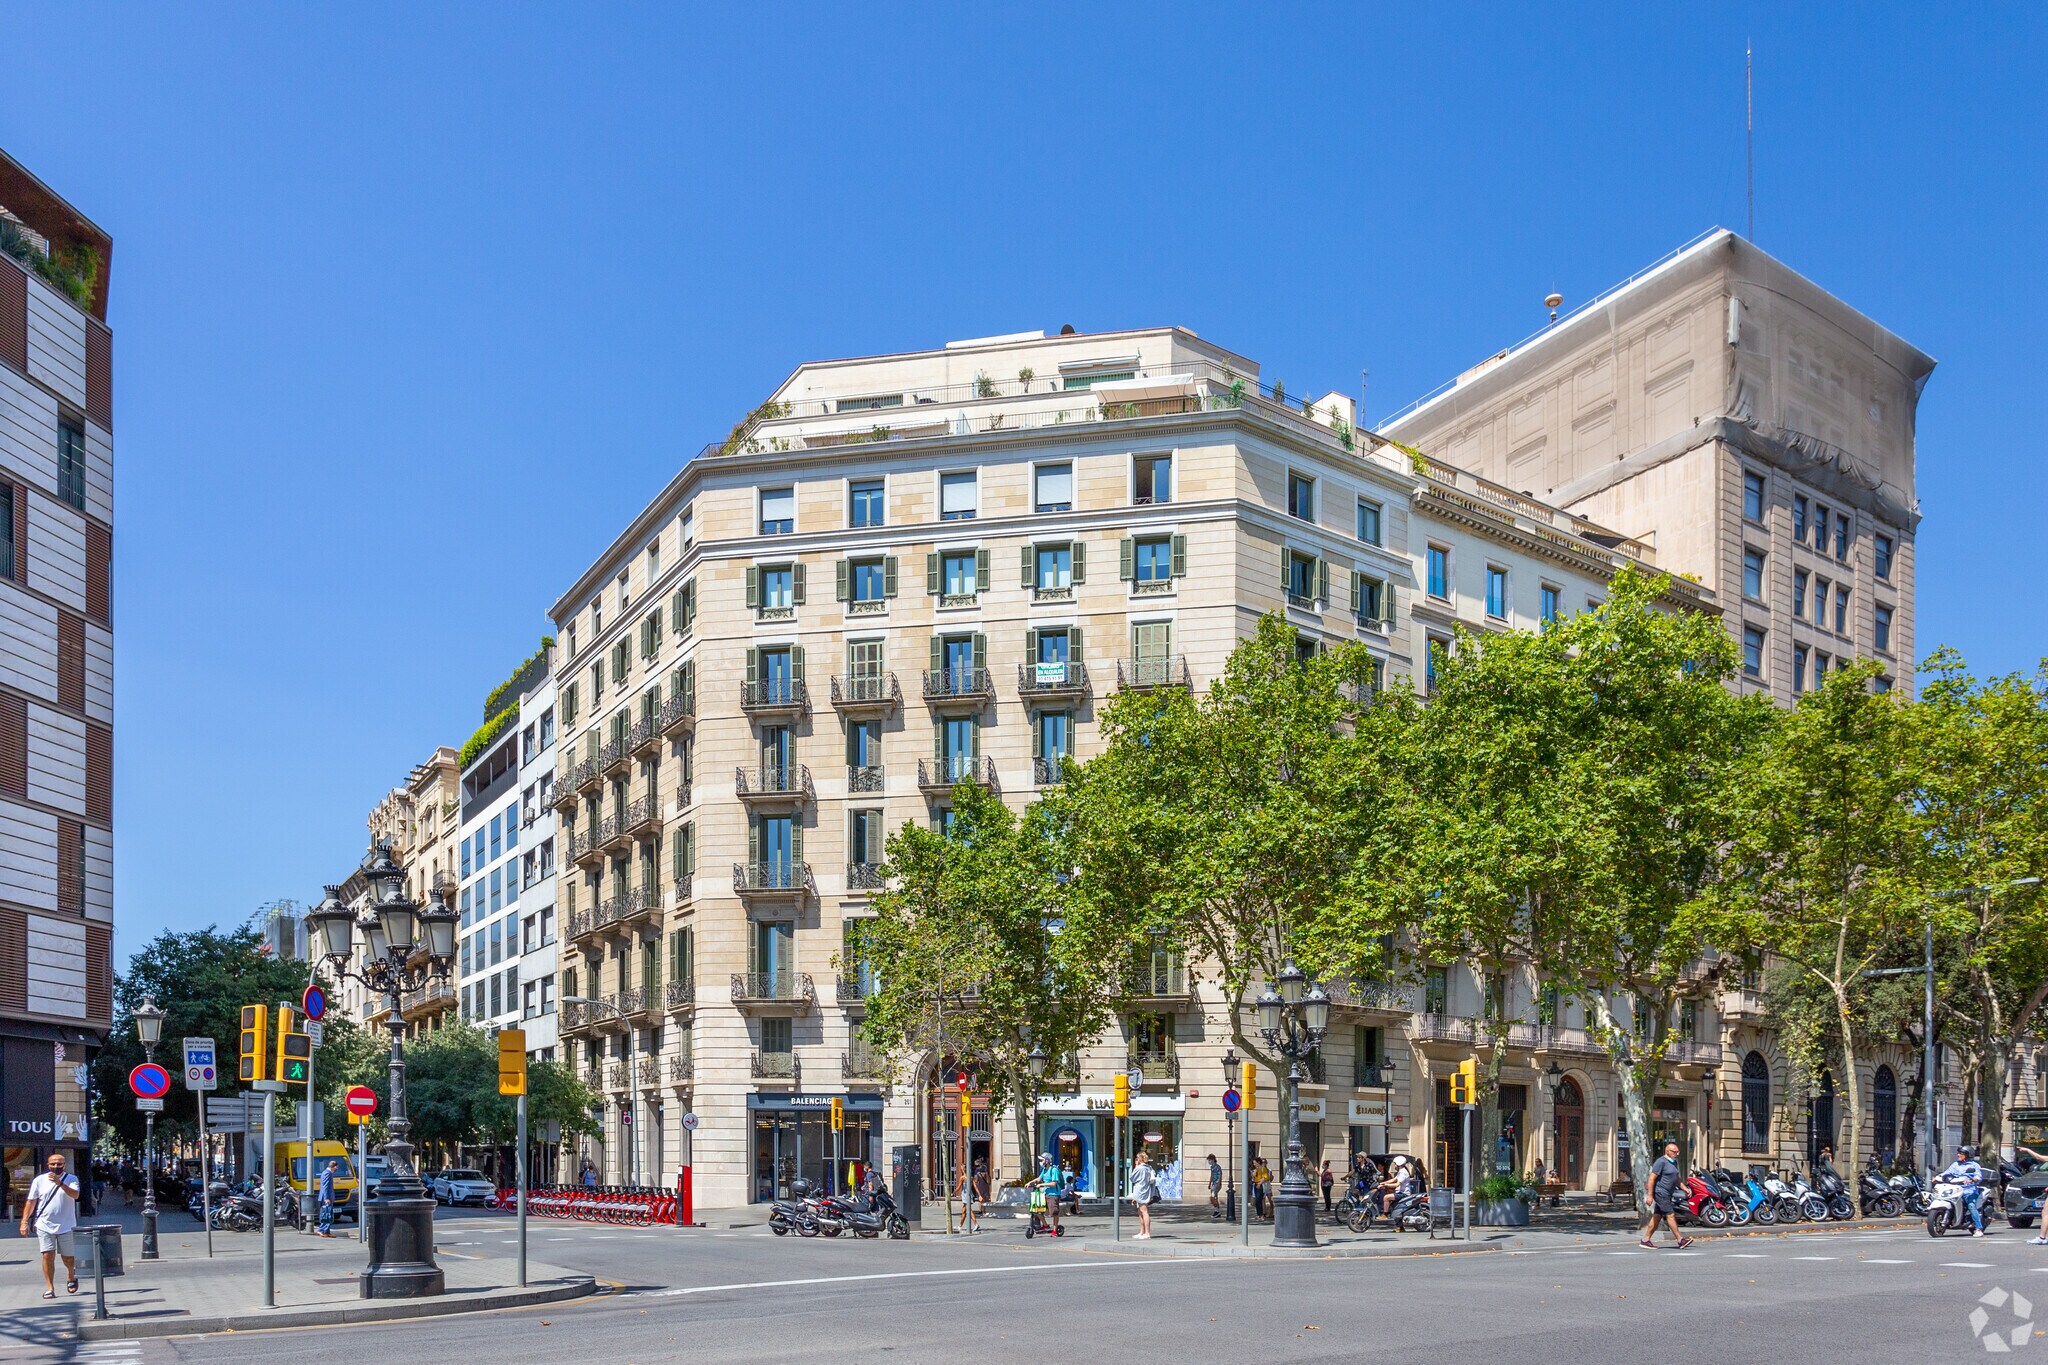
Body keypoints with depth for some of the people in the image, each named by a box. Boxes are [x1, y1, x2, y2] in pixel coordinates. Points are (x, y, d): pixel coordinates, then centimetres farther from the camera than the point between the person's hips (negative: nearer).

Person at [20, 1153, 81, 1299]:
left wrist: (60, 1183, -33)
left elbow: (75, 1195, -20)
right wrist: (24, 1221, 0)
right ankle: (49, 1288, -3)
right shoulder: (39, 1180, 3)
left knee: (68, 1257, 8)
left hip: (66, 1226, -1)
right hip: (45, 1225, 1)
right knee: (48, 1255, -9)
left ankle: (71, 1277, 37)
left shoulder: (71, 1179, -2)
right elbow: (31, 1201, 7)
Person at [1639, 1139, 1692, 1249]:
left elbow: (1676, 1178, 28)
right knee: (1670, 1215, -10)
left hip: (1668, 1194, 9)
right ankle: (1681, 1240, -10)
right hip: (1660, 1193, -9)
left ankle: (1645, 1240, 10)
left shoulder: (1674, 1162, 16)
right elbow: (1652, 1178, -17)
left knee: (1657, 1217, 8)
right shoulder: (1661, 1162, -13)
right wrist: (1650, 1195, -21)